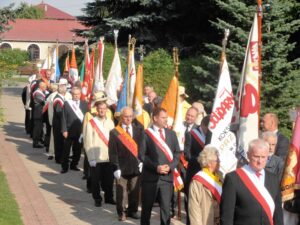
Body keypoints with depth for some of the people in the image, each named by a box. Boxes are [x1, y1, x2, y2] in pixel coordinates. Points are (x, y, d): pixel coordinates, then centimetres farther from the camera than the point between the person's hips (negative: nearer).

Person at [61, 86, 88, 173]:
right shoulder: (67, 103, -1)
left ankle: (73, 165, 23)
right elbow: (64, 118, -3)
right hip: (69, 131, -3)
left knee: (77, 150, 9)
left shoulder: (84, 104, 7)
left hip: (81, 131, 3)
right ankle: (64, 167, 11)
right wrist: (64, 130, -9)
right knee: (66, 150, 3)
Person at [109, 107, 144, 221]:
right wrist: (116, 168, -9)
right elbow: (113, 152, -3)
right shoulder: (114, 132, -1)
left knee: (135, 191, 10)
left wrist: (142, 161, -8)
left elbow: (142, 147, 4)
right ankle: (121, 212, 15)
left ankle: (133, 210, 24)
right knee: (121, 192, 2)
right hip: (121, 167, -3)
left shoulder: (139, 130, 7)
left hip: (135, 167, 3)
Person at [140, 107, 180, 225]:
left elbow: (177, 153, 10)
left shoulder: (171, 134, 11)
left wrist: (170, 166, -7)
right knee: (147, 206, 9)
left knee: (166, 207, 1)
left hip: (167, 176, 3)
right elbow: (142, 154, -5)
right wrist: (155, 167, -14)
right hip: (150, 176, -2)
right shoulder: (146, 134, -2)